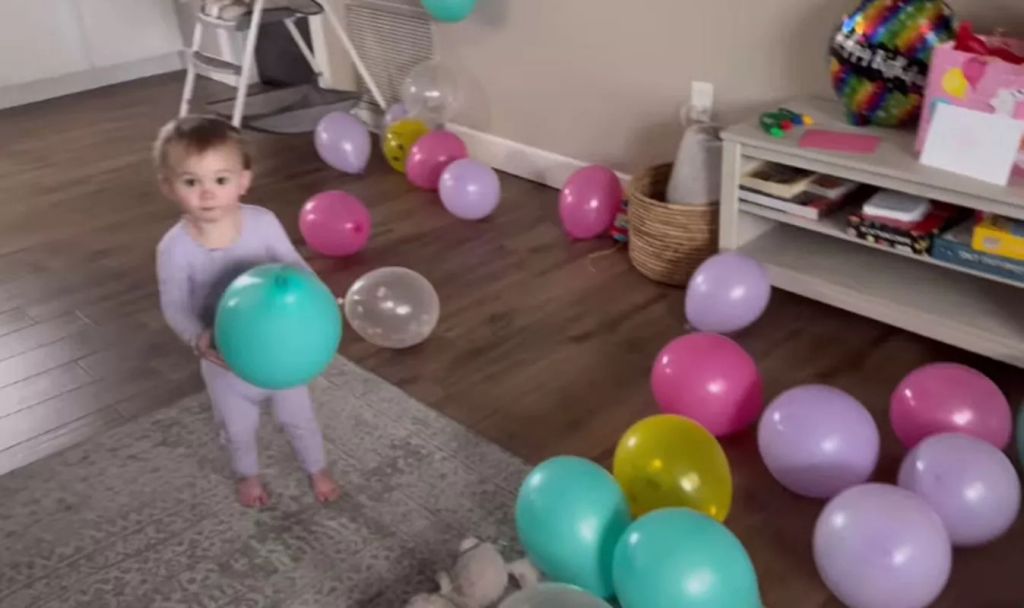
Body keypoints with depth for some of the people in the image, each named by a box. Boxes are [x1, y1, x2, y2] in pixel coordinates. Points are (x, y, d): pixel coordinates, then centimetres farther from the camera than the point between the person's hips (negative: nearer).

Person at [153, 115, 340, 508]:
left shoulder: (263, 222, -23)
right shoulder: (175, 248, -25)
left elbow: (294, 266, -10)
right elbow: (174, 307, -16)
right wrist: (199, 340, -35)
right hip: (225, 359, 0)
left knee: (298, 418, 23)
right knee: (238, 428, 26)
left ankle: (317, 469, 52)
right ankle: (248, 475, 58)